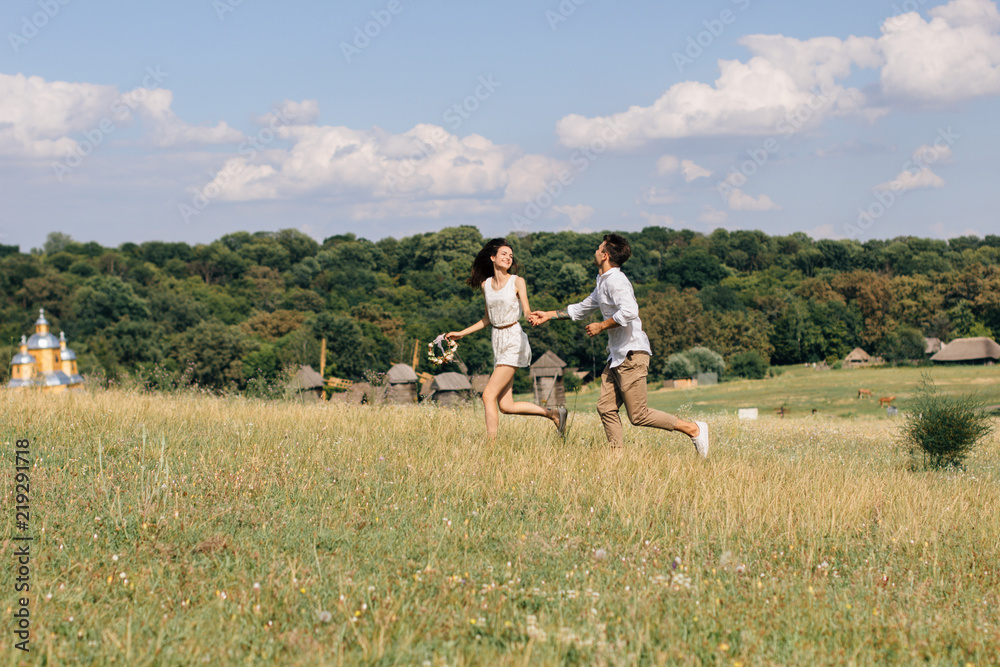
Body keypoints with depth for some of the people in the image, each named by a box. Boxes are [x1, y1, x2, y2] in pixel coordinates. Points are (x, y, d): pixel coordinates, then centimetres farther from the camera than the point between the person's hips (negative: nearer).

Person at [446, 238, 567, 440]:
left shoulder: (517, 282, -2)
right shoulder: (485, 285, 13)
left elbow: (527, 312, -11)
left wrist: (532, 318, -35)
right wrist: (461, 334, 24)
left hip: (514, 341, -6)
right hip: (498, 341, 6)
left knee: (489, 395, -14)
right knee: (506, 406, 1)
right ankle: (553, 413, 17)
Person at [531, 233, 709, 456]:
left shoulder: (615, 280, -14)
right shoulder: (603, 282, 19)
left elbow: (629, 311, -30)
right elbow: (582, 308, 33)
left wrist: (601, 326, -18)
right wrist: (548, 315, 33)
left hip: (632, 354, -10)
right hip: (617, 356, 10)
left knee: (638, 415, -9)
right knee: (606, 408, 4)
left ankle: (693, 429, -2)